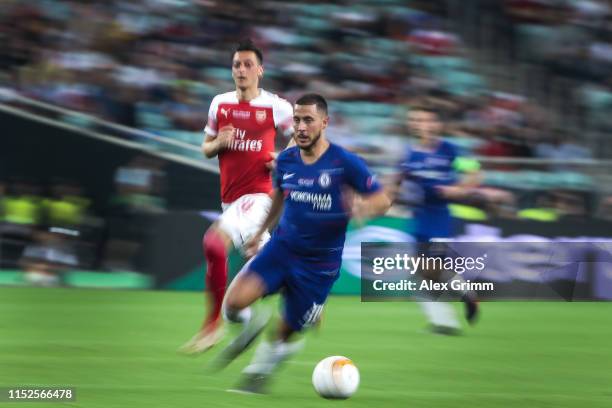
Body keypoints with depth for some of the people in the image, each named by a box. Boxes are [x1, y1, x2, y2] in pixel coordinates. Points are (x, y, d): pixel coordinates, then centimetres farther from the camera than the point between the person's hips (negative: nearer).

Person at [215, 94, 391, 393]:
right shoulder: (286, 160, 0)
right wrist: (261, 232, 30)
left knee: (287, 331, 6)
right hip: (282, 248, 3)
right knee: (235, 301, -21)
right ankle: (251, 326, 14)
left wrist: (362, 208, -31)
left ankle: (261, 369, 36)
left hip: (320, 263, -3)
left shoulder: (345, 163, -14)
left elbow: (382, 200, -9)